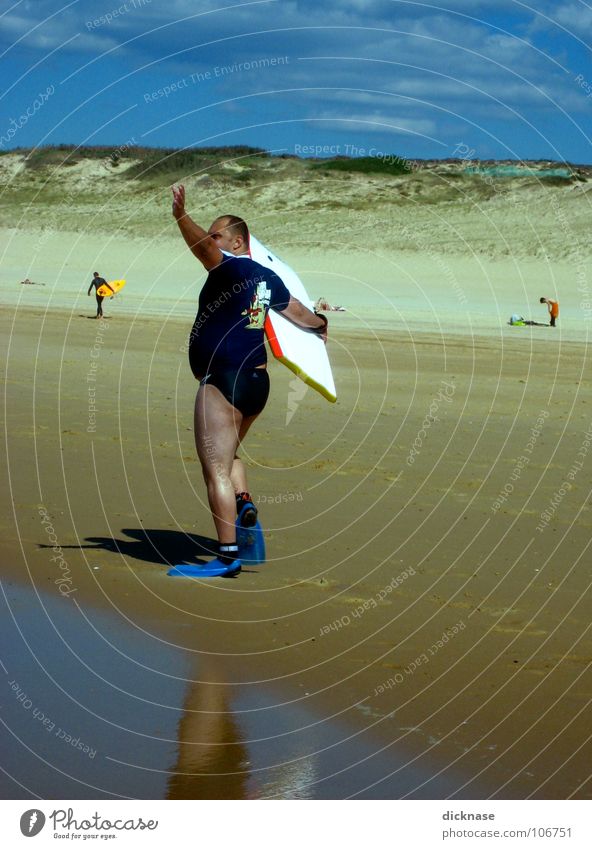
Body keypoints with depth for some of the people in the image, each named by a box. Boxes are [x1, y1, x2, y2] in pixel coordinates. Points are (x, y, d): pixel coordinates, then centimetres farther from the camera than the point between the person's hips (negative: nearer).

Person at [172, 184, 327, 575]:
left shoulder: (232, 268, -10)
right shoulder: (267, 278, 14)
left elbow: (204, 250, -32)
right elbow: (296, 310, 29)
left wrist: (182, 217, -46)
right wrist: (320, 323, 49)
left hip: (223, 382, -9)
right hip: (258, 381, 9)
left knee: (216, 468, -7)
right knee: (227, 454, 29)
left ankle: (229, 554, -10)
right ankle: (245, 502, 5)